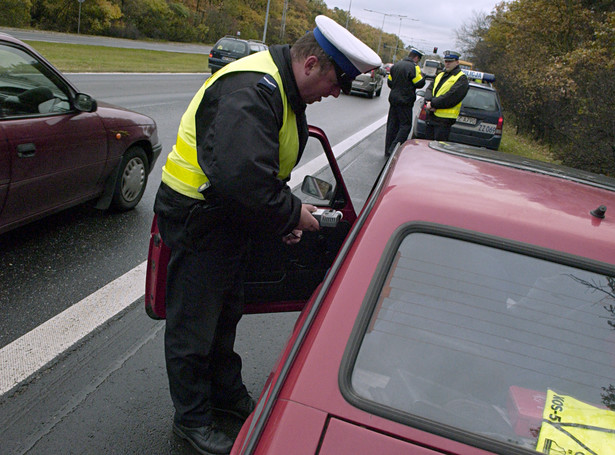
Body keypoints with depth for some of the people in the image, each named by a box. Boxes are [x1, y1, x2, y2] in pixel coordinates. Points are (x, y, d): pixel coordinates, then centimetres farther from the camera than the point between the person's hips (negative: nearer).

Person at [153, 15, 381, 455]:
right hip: (197, 217, -10)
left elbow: (268, 167, 16)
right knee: (194, 324, 6)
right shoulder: (251, 90, -28)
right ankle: (193, 417, 25)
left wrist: (287, 213, 4)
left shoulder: (283, 90, 7)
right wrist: (291, 213, -22)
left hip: (228, 217, 10)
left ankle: (226, 392, 43)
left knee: (226, 310, 23)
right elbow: (243, 177, -37)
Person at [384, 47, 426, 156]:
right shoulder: (413, 67, -13)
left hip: (393, 99, 7)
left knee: (392, 124, 12)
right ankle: (394, 149, -11)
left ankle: (388, 150, 15)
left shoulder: (396, 65, 10)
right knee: (406, 125, -1)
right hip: (404, 101, -7)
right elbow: (420, 83, -13)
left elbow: (389, 82, 15)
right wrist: (421, 76, 5)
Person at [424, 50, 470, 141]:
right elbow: (429, 89, 13)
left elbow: (451, 97, -16)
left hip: (444, 120, -7)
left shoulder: (461, 79, -5)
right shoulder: (440, 75, 20)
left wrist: (433, 103, -15)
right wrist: (428, 101, -9)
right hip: (431, 116, 7)